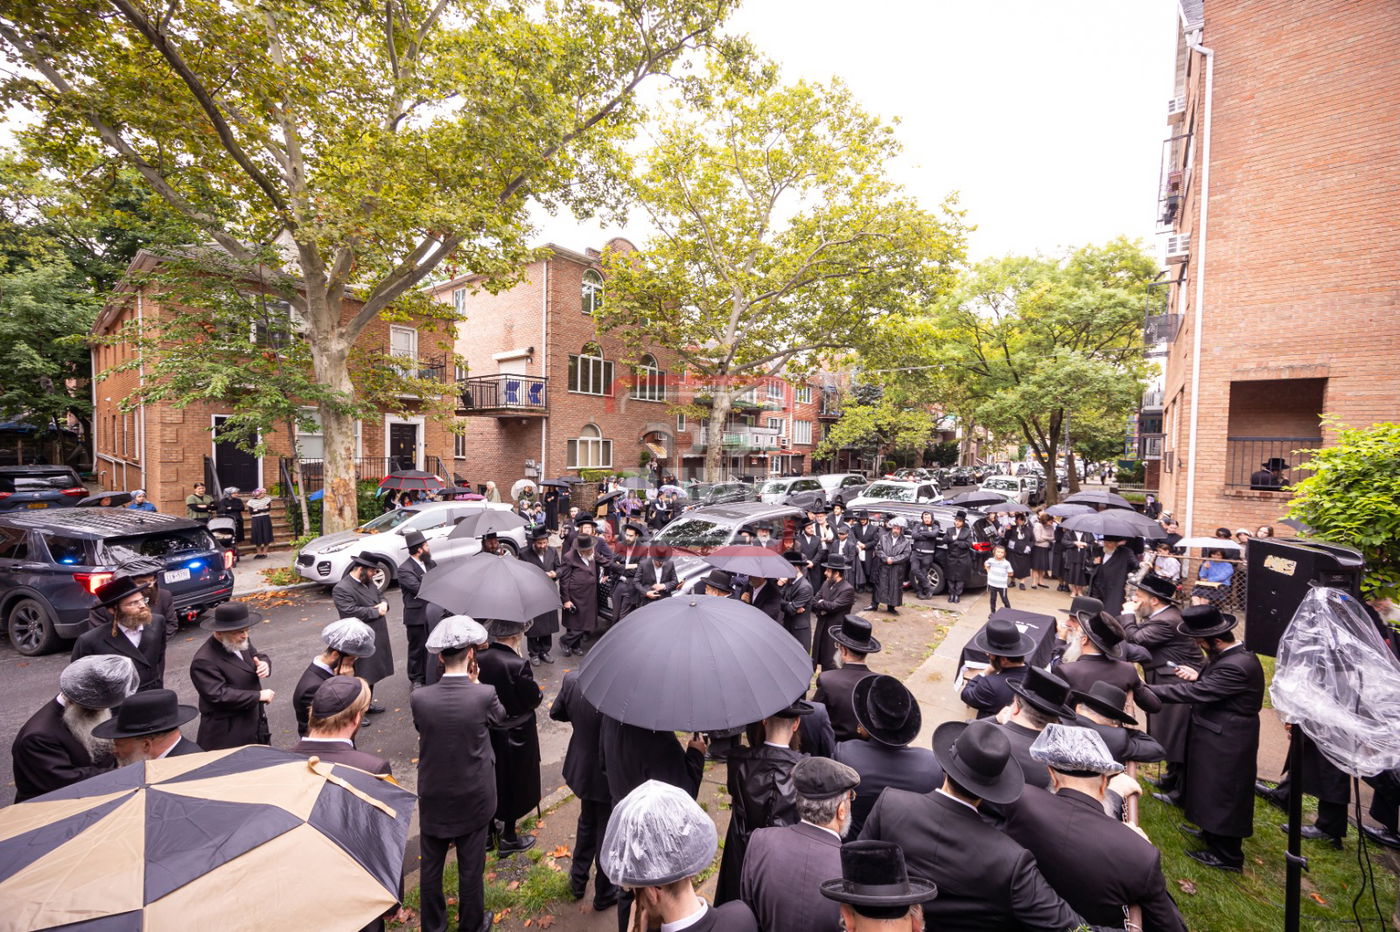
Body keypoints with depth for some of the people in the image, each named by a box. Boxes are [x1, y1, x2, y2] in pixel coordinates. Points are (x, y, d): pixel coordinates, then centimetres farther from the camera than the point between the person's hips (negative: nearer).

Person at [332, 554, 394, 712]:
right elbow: (352, 612, -27)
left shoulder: (368, 582, 7)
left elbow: (380, 594, 19)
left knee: (372, 673, 21)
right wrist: (377, 612, -18)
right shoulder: (341, 589, -19)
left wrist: (384, 603, -4)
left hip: (376, 637, 9)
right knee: (360, 677, 1)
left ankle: (368, 703, 36)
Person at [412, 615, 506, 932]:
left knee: (431, 867, 24)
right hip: (473, 799, -2)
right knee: (470, 869, 19)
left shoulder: (419, 698, -21)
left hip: (433, 799, 2)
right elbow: (500, 715, -3)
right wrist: (474, 681, -2)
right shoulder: (484, 695, -26)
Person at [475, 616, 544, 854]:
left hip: (487, 731, 5)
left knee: (492, 778, 26)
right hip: (515, 736, -5)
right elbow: (534, 699, -21)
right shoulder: (517, 665, -32)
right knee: (513, 783, 16)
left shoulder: (478, 657, -14)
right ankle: (508, 839, 33)